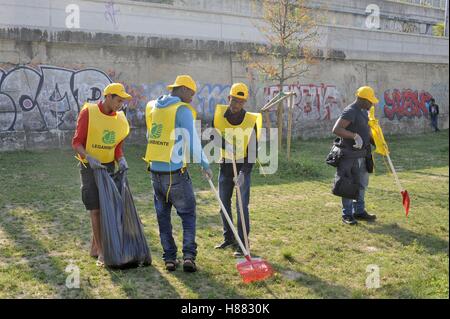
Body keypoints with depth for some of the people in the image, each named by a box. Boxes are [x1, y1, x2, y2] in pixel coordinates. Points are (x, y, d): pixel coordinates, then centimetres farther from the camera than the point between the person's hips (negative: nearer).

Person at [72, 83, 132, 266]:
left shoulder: (120, 118, 3)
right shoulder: (88, 112, -12)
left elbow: (117, 146, 8)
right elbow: (77, 142, -12)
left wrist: (121, 160, -12)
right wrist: (90, 158, -28)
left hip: (108, 166, 5)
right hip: (90, 167, -5)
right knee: (95, 209, -6)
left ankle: (94, 248, 23)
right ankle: (101, 250, 0)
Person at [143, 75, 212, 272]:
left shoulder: (152, 107, 11)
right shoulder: (182, 110, -11)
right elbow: (192, 141, -15)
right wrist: (204, 164, -7)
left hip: (155, 169, 6)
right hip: (175, 172, -6)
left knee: (163, 216, 13)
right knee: (188, 214, 7)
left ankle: (169, 258, 13)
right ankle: (188, 256, -3)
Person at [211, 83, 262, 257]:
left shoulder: (251, 121, -16)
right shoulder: (219, 114, -9)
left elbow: (252, 152, -15)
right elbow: (212, 135, -4)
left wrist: (243, 173, -24)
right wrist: (227, 146, -22)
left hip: (243, 167, -4)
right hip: (225, 165, 4)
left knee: (242, 206, -5)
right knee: (224, 203, 12)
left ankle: (242, 243, 4)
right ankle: (228, 238, 28)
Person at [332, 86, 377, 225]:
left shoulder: (363, 112, 13)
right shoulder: (350, 112, -18)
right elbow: (336, 129, -29)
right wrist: (355, 136, -34)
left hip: (362, 155, 10)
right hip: (350, 155, -10)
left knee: (361, 184, 17)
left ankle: (359, 211, 29)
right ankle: (347, 214, 9)